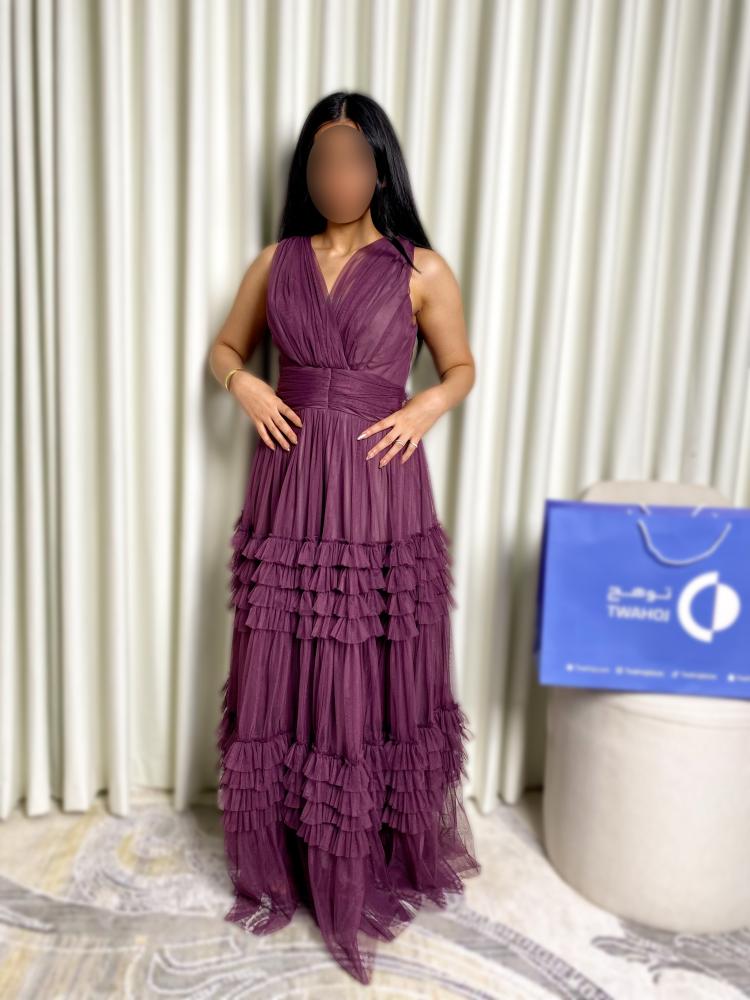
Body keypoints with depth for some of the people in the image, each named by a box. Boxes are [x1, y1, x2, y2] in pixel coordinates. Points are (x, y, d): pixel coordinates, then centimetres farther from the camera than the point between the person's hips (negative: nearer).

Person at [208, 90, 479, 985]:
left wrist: (428, 404, -10)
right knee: (281, 676, 9)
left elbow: (461, 365, 11)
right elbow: (225, 347, 20)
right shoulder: (277, 263, 10)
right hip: (291, 488, 3)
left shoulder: (420, 268, 3)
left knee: (379, 679, 6)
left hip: (380, 490, -2)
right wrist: (245, 386, -2)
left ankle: (380, 859, 29)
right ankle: (283, 860, 30)